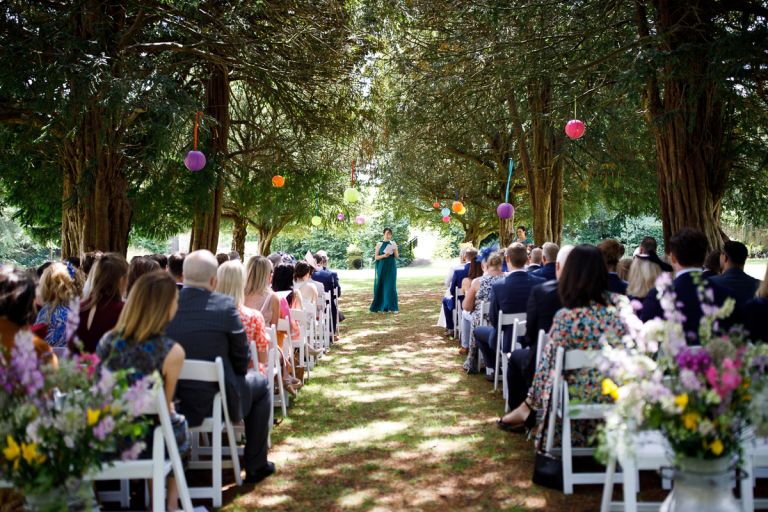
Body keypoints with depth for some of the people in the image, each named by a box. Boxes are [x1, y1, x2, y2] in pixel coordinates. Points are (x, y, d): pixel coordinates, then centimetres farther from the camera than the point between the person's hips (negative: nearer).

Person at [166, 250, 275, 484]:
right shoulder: (225, 305, -18)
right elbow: (241, 356, -7)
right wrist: (236, 375, 14)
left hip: (169, 401, 5)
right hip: (214, 400, -5)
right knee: (259, 383, 23)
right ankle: (255, 466, 27)